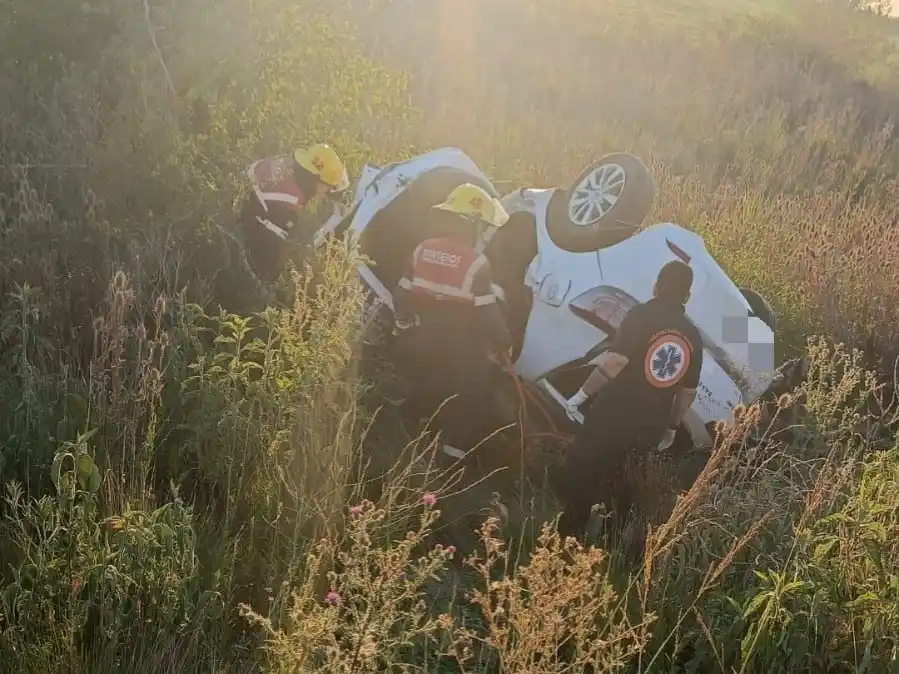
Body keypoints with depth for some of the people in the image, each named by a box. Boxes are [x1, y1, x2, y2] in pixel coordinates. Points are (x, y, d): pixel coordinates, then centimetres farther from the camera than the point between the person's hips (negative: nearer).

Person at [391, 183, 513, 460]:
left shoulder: (423, 250, -5)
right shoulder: (476, 263, -21)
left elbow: (402, 295, 2)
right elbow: (487, 313, -18)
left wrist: (406, 327, 17)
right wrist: (504, 342, -3)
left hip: (424, 341, 6)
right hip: (461, 348, -6)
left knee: (426, 398, 27)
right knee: (466, 404, 13)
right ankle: (455, 451, 15)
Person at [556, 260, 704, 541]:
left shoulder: (642, 315, -10)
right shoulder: (693, 335, 7)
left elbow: (615, 362, -22)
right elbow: (688, 392, 13)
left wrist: (582, 394, -15)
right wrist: (671, 427, 25)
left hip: (613, 415, -6)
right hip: (649, 427, 6)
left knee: (581, 471, 9)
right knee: (610, 472, 27)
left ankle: (570, 534, 10)